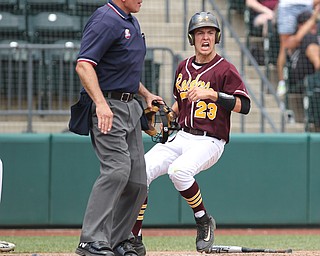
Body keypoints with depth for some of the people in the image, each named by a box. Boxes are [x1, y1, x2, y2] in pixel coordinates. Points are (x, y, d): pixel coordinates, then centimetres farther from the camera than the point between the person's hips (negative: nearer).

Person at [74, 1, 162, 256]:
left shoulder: (131, 22, 17)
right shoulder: (105, 21, -14)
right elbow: (84, 65, -24)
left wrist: (146, 94, 20)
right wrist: (101, 103, -33)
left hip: (130, 108, 10)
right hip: (107, 108, -10)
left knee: (137, 181, 7)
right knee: (117, 168, -23)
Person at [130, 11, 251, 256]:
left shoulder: (225, 69, -6)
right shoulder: (184, 67, 14)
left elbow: (244, 105, -15)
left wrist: (212, 94, -25)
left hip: (210, 141, -6)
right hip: (181, 136, 6)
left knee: (178, 170, -35)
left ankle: (204, 221, -10)